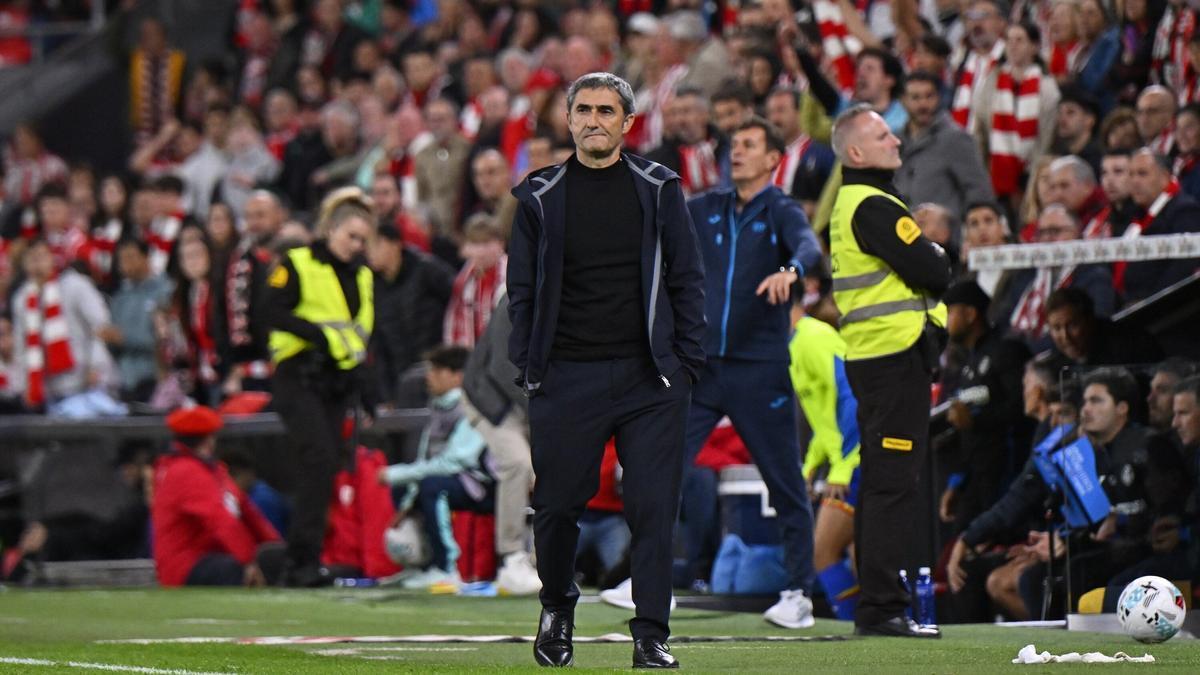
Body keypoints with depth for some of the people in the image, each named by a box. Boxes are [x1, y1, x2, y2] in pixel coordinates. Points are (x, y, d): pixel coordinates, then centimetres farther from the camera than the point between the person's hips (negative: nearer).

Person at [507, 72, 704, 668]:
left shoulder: (658, 190, 7)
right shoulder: (541, 197, 7)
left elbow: (687, 279, 9)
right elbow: (521, 289, 11)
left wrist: (685, 362, 2)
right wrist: (528, 366, 2)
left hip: (648, 377, 0)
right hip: (566, 378, 0)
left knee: (653, 507, -5)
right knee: (557, 504, 4)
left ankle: (651, 636, 0)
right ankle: (557, 610, 28)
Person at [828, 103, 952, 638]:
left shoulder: (851, 203, 18)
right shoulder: (874, 207, -15)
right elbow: (934, 273, -18)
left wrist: (926, 260, 0)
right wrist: (938, 258, 2)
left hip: (869, 355, 11)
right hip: (896, 354, -11)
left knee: (879, 482, 14)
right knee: (894, 483, -10)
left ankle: (873, 604, 19)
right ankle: (882, 608, -12)